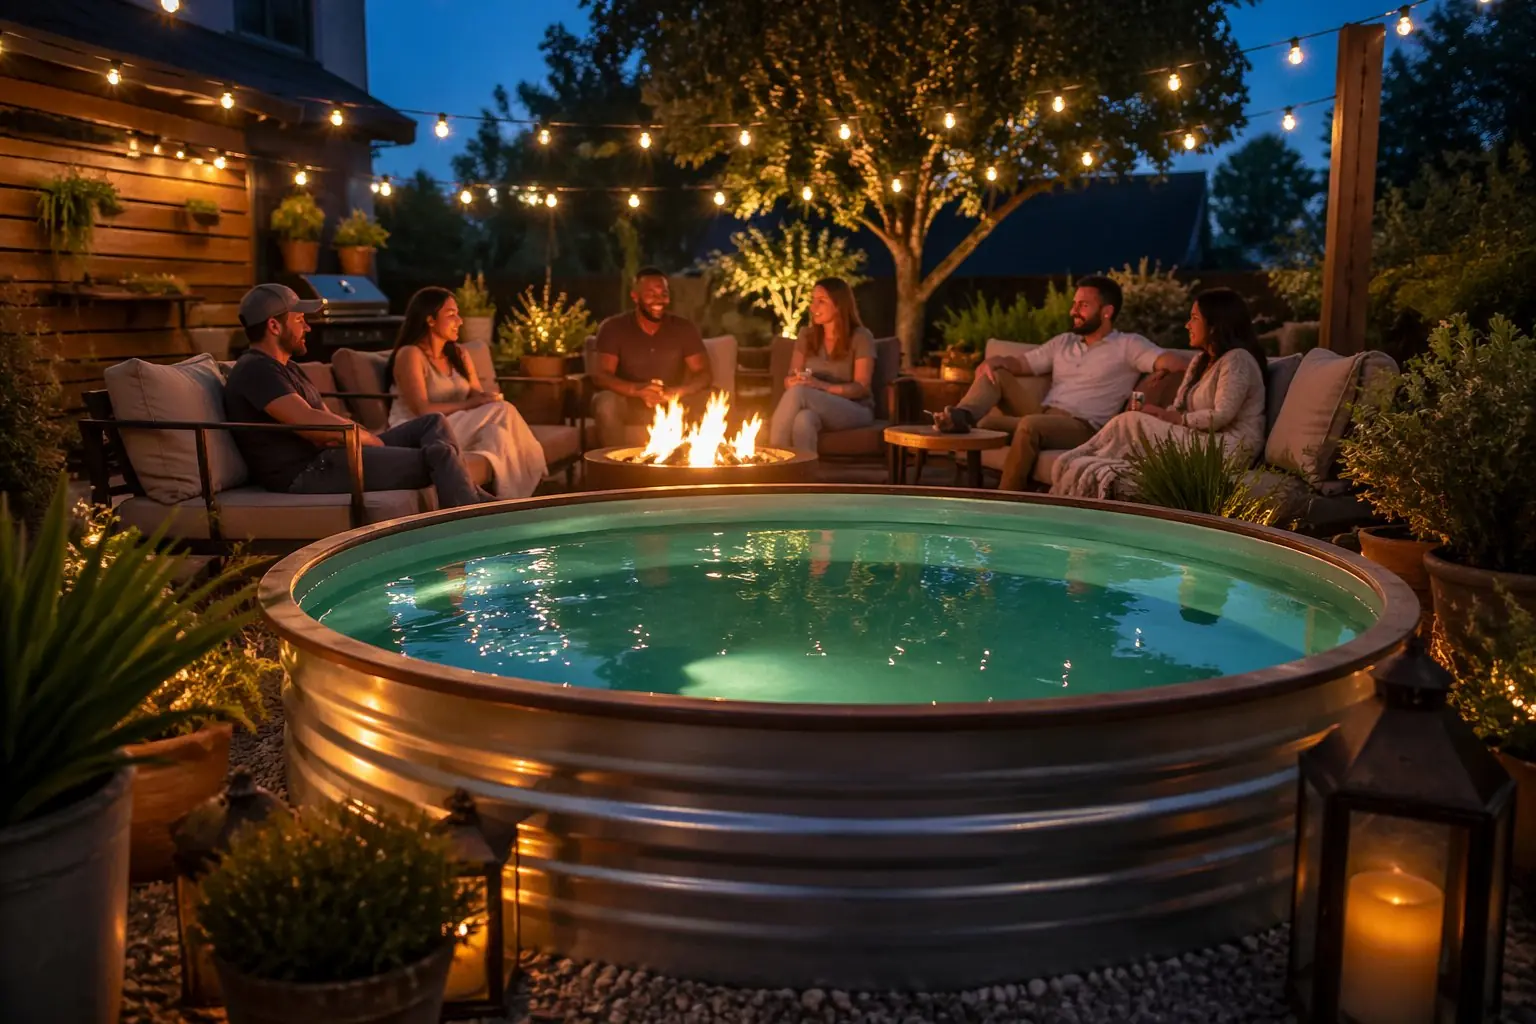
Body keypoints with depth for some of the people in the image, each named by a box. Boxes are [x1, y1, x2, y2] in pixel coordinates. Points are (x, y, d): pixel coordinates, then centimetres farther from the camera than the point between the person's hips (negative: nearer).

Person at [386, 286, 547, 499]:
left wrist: (488, 397, -14)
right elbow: (422, 410, -15)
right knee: (501, 412, -26)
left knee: (498, 433, -29)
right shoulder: (410, 354, -5)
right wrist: (470, 404, -17)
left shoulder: (458, 354, 19)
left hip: (458, 431, 6)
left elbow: (478, 396, 11)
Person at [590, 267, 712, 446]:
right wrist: (636, 390, -37)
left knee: (709, 401, -25)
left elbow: (704, 374, -9)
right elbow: (600, 376, -16)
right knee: (606, 402, -34)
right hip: (629, 405, -1)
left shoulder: (684, 329, -2)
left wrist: (676, 392, -32)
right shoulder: (613, 328, -7)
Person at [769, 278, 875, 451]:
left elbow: (861, 387, -10)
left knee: (799, 392, -34)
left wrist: (823, 386, -26)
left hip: (855, 410, -3)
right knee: (804, 418, -38)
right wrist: (794, 382, -18)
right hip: (815, 407, 4)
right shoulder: (806, 336, 13)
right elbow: (789, 379, 9)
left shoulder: (861, 337, -2)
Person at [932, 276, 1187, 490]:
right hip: (1043, 418, 7)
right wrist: (994, 361, -1)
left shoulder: (1128, 345, 2)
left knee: (1030, 425, -36)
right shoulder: (1063, 342, 22)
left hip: (1082, 428, -7)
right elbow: (1021, 364, 21)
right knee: (997, 373, -1)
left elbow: (1176, 364, -10)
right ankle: (962, 415, -29)